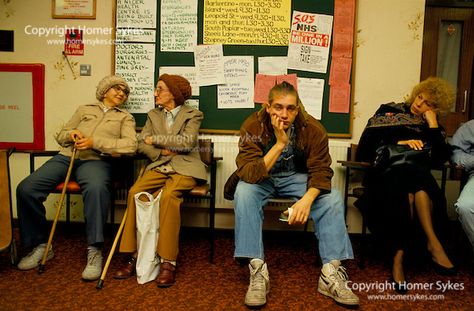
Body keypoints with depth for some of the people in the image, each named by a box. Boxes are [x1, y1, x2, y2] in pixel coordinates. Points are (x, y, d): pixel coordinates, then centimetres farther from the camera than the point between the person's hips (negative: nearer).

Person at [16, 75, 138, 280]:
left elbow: (131, 145, -1)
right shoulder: (84, 109, 28)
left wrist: (95, 142, -10)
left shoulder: (125, 118, 19)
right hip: (66, 156, 4)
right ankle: (41, 244, 1)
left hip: (96, 161, -3)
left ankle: (94, 251, -30)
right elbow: (60, 136, 27)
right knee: (25, 189, -19)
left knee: (96, 188, -39)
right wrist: (71, 134, 2)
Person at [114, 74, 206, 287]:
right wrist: (163, 152, -7)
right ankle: (135, 256, -18)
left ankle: (168, 262, -27)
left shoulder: (193, 115, 6)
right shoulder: (153, 115, 19)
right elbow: (141, 145, 10)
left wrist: (155, 139, -5)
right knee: (135, 192, -26)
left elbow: (188, 142, -11)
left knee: (168, 195, -34)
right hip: (159, 167, 4)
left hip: (185, 168, -4)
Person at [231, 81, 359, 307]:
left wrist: (307, 199, -36)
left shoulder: (313, 129, -16)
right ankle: (258, 271, -30)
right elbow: (248, 174, -30)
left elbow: (321, 171, -16)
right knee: (244, 192, -34)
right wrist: (279, 144, -39)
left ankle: (331, 273, -21)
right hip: (261, 179, -1)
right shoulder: (252, 126, -22)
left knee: (332, 198, -22)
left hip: (296, 178, 2)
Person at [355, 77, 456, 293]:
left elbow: (440, 160, 3)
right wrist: (399, 143, -6)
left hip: (416, 175, 2)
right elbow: (367, 142, 4)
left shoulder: (433, 126, 20)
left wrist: (432, 125, 2)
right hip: (386, 172, -2)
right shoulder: (389, 111, 15)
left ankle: (399, 257, -34)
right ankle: (433, 243, -32)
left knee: (410, 193, -36)